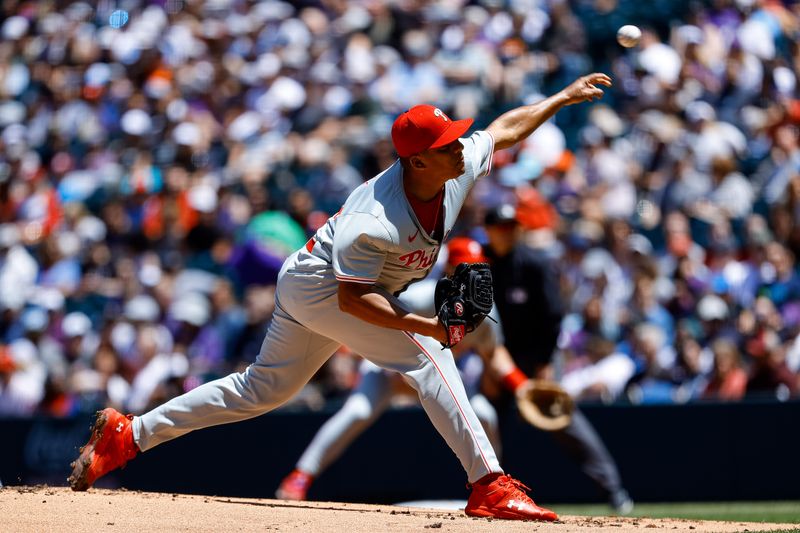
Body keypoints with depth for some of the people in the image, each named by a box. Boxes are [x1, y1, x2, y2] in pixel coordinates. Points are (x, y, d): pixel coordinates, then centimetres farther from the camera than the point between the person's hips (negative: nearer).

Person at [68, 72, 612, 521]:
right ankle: (489, 485, -23)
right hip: (320, 284, -9)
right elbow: (353, 298, -33)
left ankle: (128, 434, 23)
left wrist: (563, 96, 7)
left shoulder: (461, 165, -13)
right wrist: (428, 324, -41)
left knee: (263, 389, 17)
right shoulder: (375, 220, -35)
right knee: (426, 356, -21)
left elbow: (504, 129, 6)